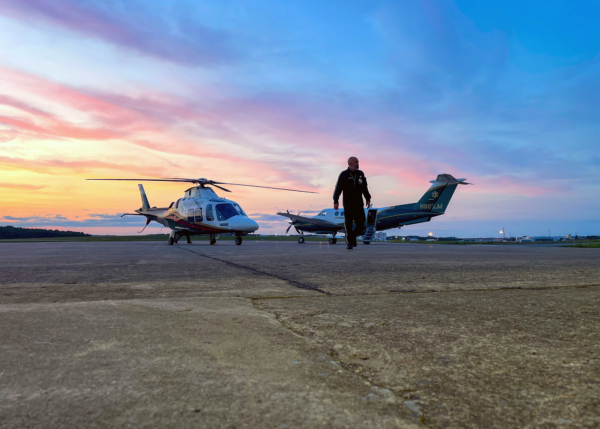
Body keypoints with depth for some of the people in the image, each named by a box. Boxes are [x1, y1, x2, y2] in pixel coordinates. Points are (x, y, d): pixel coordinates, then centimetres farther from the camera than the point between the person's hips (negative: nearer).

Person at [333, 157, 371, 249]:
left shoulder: (360, 174, 7)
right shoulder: (343, 175, -4)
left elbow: (365, 188, 14)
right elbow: (338, 188, -7)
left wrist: (368, 199, 12)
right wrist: (335, 201, -13)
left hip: (359, 203, 3)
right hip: (348, 203, -3)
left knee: (360, 223, -2)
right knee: (348, 223, -5)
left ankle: (353, 236, 24)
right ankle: (349, 243, 4)